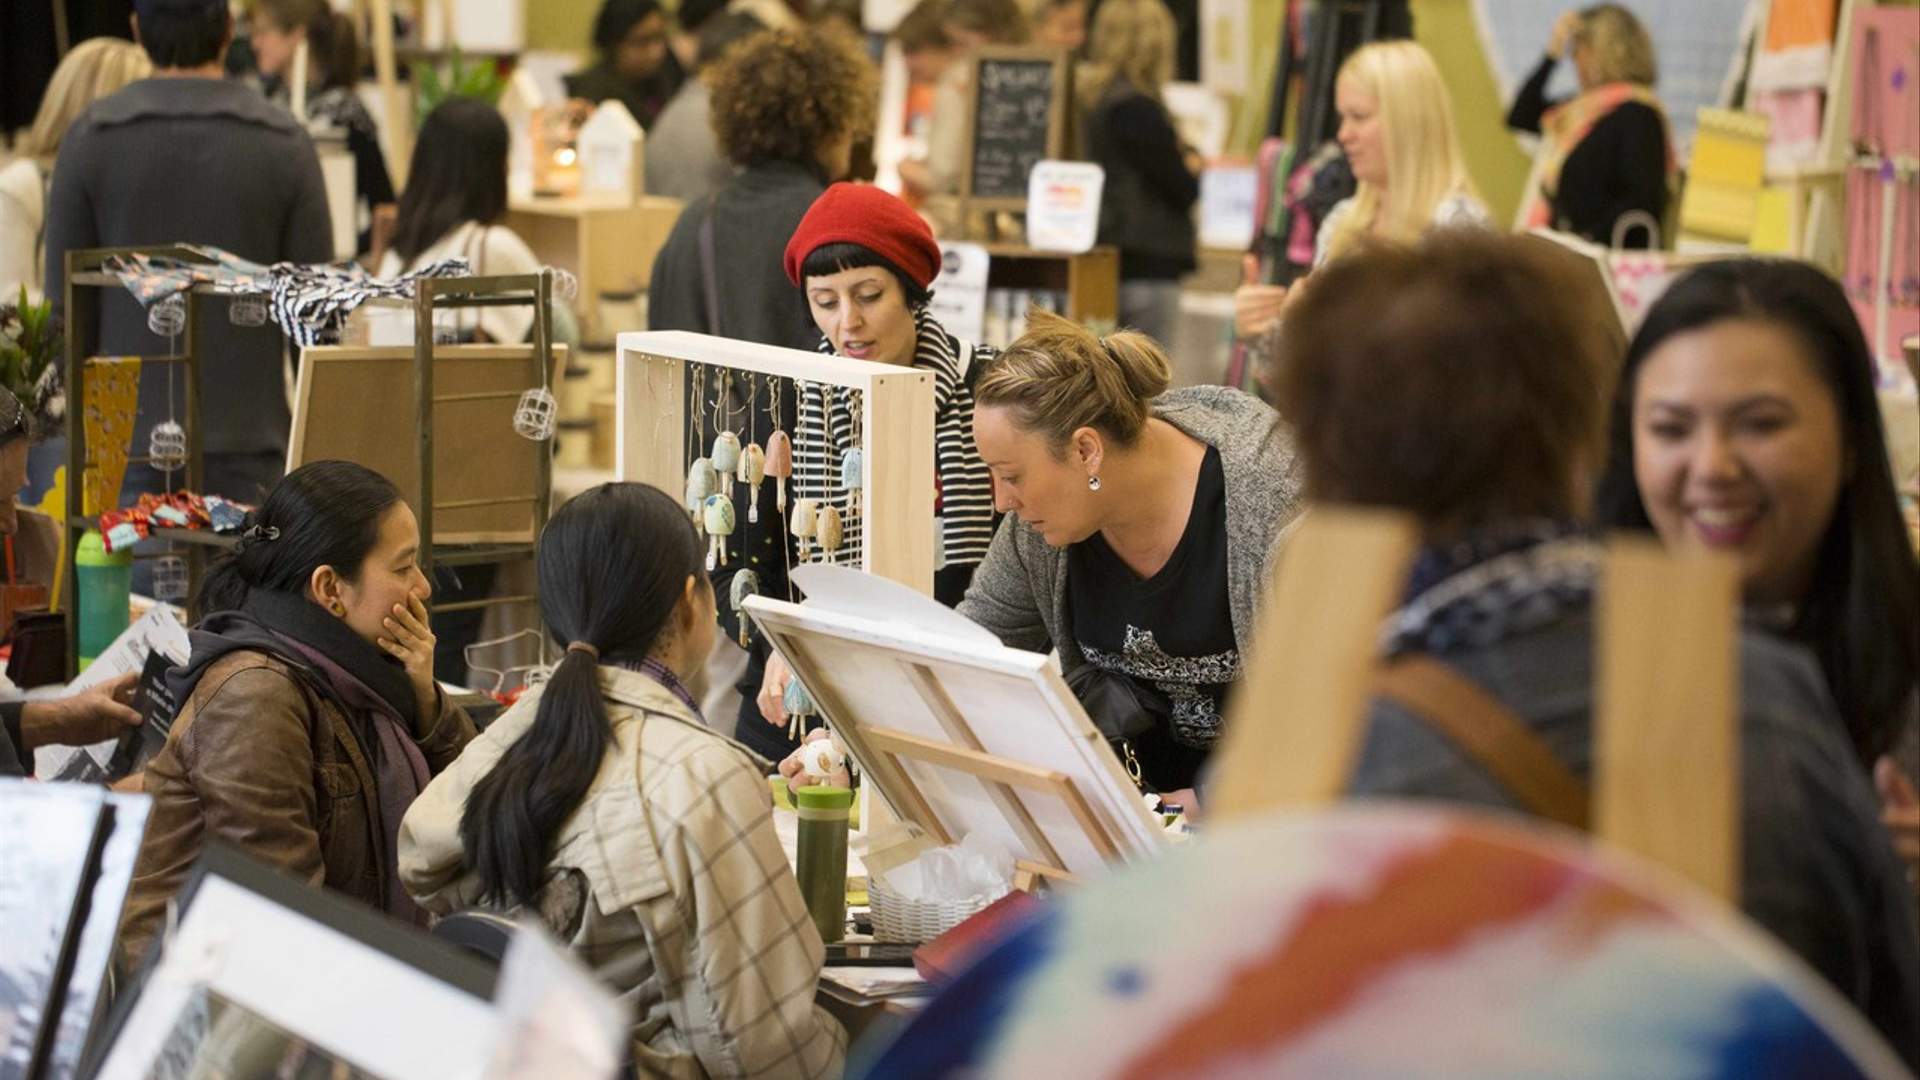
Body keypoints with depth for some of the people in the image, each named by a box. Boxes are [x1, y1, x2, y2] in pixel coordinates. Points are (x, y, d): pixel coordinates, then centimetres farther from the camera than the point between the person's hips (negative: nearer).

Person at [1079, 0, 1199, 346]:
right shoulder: (1137, 107, -17)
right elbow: (1182, 189, -14)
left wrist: (1180, 156, 3)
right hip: (1148, 264, -10)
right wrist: (1193, 167, 8)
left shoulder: (1100, 99, 13)